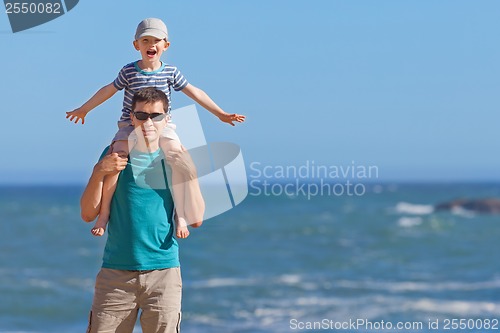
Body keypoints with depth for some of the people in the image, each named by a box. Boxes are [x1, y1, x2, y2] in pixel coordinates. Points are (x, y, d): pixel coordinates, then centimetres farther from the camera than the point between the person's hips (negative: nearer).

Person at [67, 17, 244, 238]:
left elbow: (194, 93, 9)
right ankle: (104, 213, -9)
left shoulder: (171, 72, 1)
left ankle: (181, 216, -18)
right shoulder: (128, 72, -1)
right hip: (131, 126, 0)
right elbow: (109, 90, 12)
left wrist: (221, 114, 12)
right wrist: (84, 109, 22)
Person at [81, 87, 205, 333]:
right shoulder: (115, 156, 6)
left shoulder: (176, 159, 6)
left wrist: (190, 173, -11)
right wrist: (98, 173, -11)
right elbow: (88, 214, 3)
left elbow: (196, 219, 0)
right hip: (116, 273, 0)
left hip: (164, 271, 0)